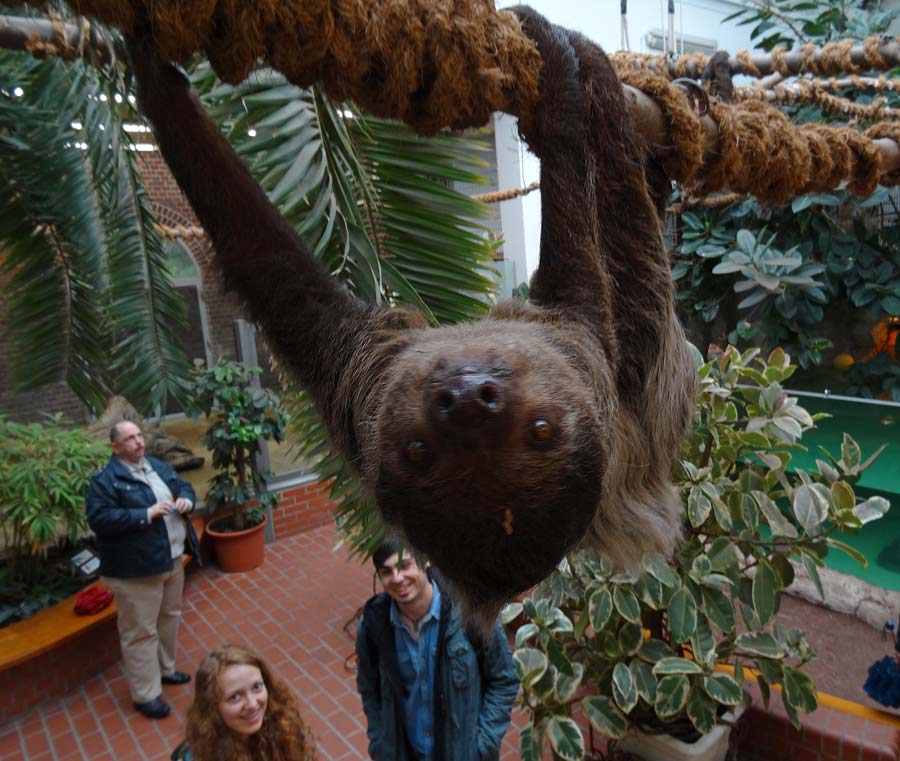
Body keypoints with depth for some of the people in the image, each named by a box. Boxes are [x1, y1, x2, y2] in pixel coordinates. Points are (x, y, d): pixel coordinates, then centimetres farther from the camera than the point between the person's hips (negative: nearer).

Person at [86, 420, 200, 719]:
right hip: (136, 569, -8)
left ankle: (165, 669, 42)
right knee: (141, 631, 3)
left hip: (172, 560, 8)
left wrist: (186, 500, -7)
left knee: (169, 618, 22)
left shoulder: (159, 466, 8)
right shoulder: (105, 480, -14)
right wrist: (147, 514, -27)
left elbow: (184, 486, 17)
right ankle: (145, 694, 16)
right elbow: (99, 519, -23)